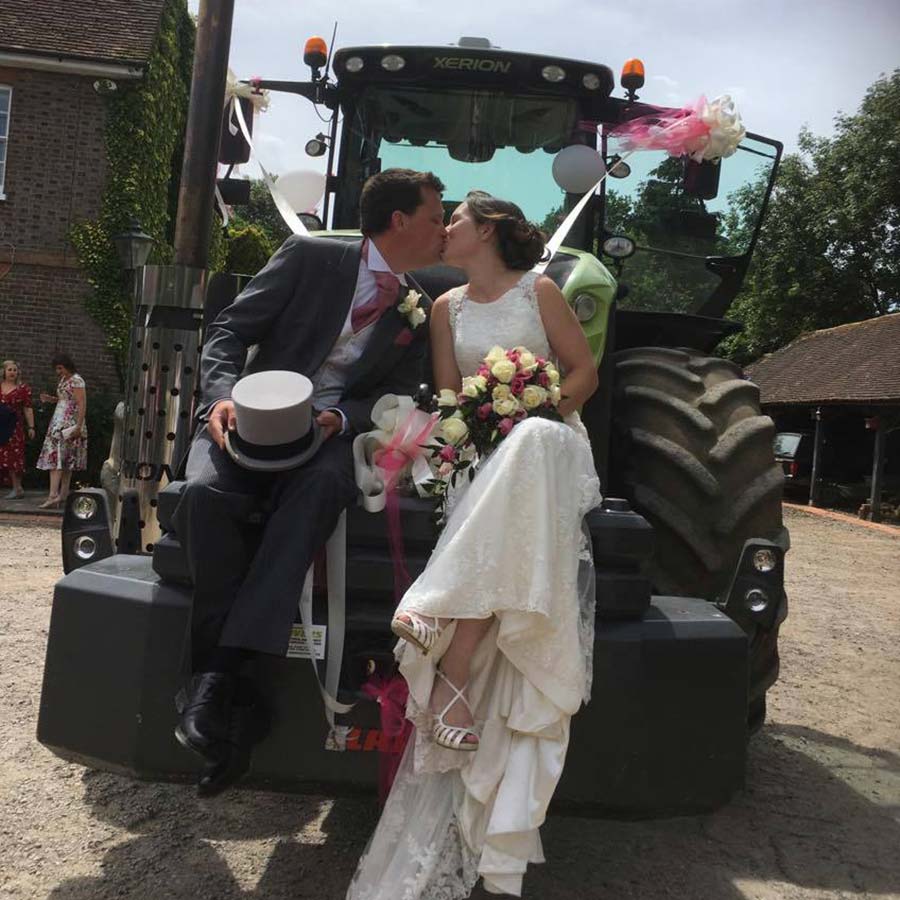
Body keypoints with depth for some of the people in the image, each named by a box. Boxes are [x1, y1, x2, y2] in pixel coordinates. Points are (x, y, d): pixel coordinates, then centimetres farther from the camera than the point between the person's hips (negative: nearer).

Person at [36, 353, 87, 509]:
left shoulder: (76, 381, -12)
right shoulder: (64, 379, 16)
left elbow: (82, 404, -18)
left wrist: (78, 426, -24)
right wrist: (50, 399, 8)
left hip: (69, 424, -9)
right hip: (59, 422, 9)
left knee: (56, 456, -16)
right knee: (66, 460, 10)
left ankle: (53, 496, -22)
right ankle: (63, 495, 14)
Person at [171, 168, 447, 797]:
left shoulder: (419, 316, 15)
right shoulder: (309, 257, 4)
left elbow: (396, 398, 8)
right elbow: (230, 329, 1)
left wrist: (341, 419, -14)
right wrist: (222, 395, -19)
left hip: (330, 436, 1)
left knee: (321, 487, -36)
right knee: (205, 492, -34)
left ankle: (219, 673, -38)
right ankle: (237, 693, -26)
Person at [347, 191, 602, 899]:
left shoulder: (539, 291, 10)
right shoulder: (447, 306, 21)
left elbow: (585, 372, 6)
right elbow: (447, 393, 13)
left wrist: (537, 410, -11)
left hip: (545, 445, -2)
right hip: (479, 452, 3)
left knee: (525, 447, -40)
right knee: (503, 509, -36)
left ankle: (451, 667, -44)